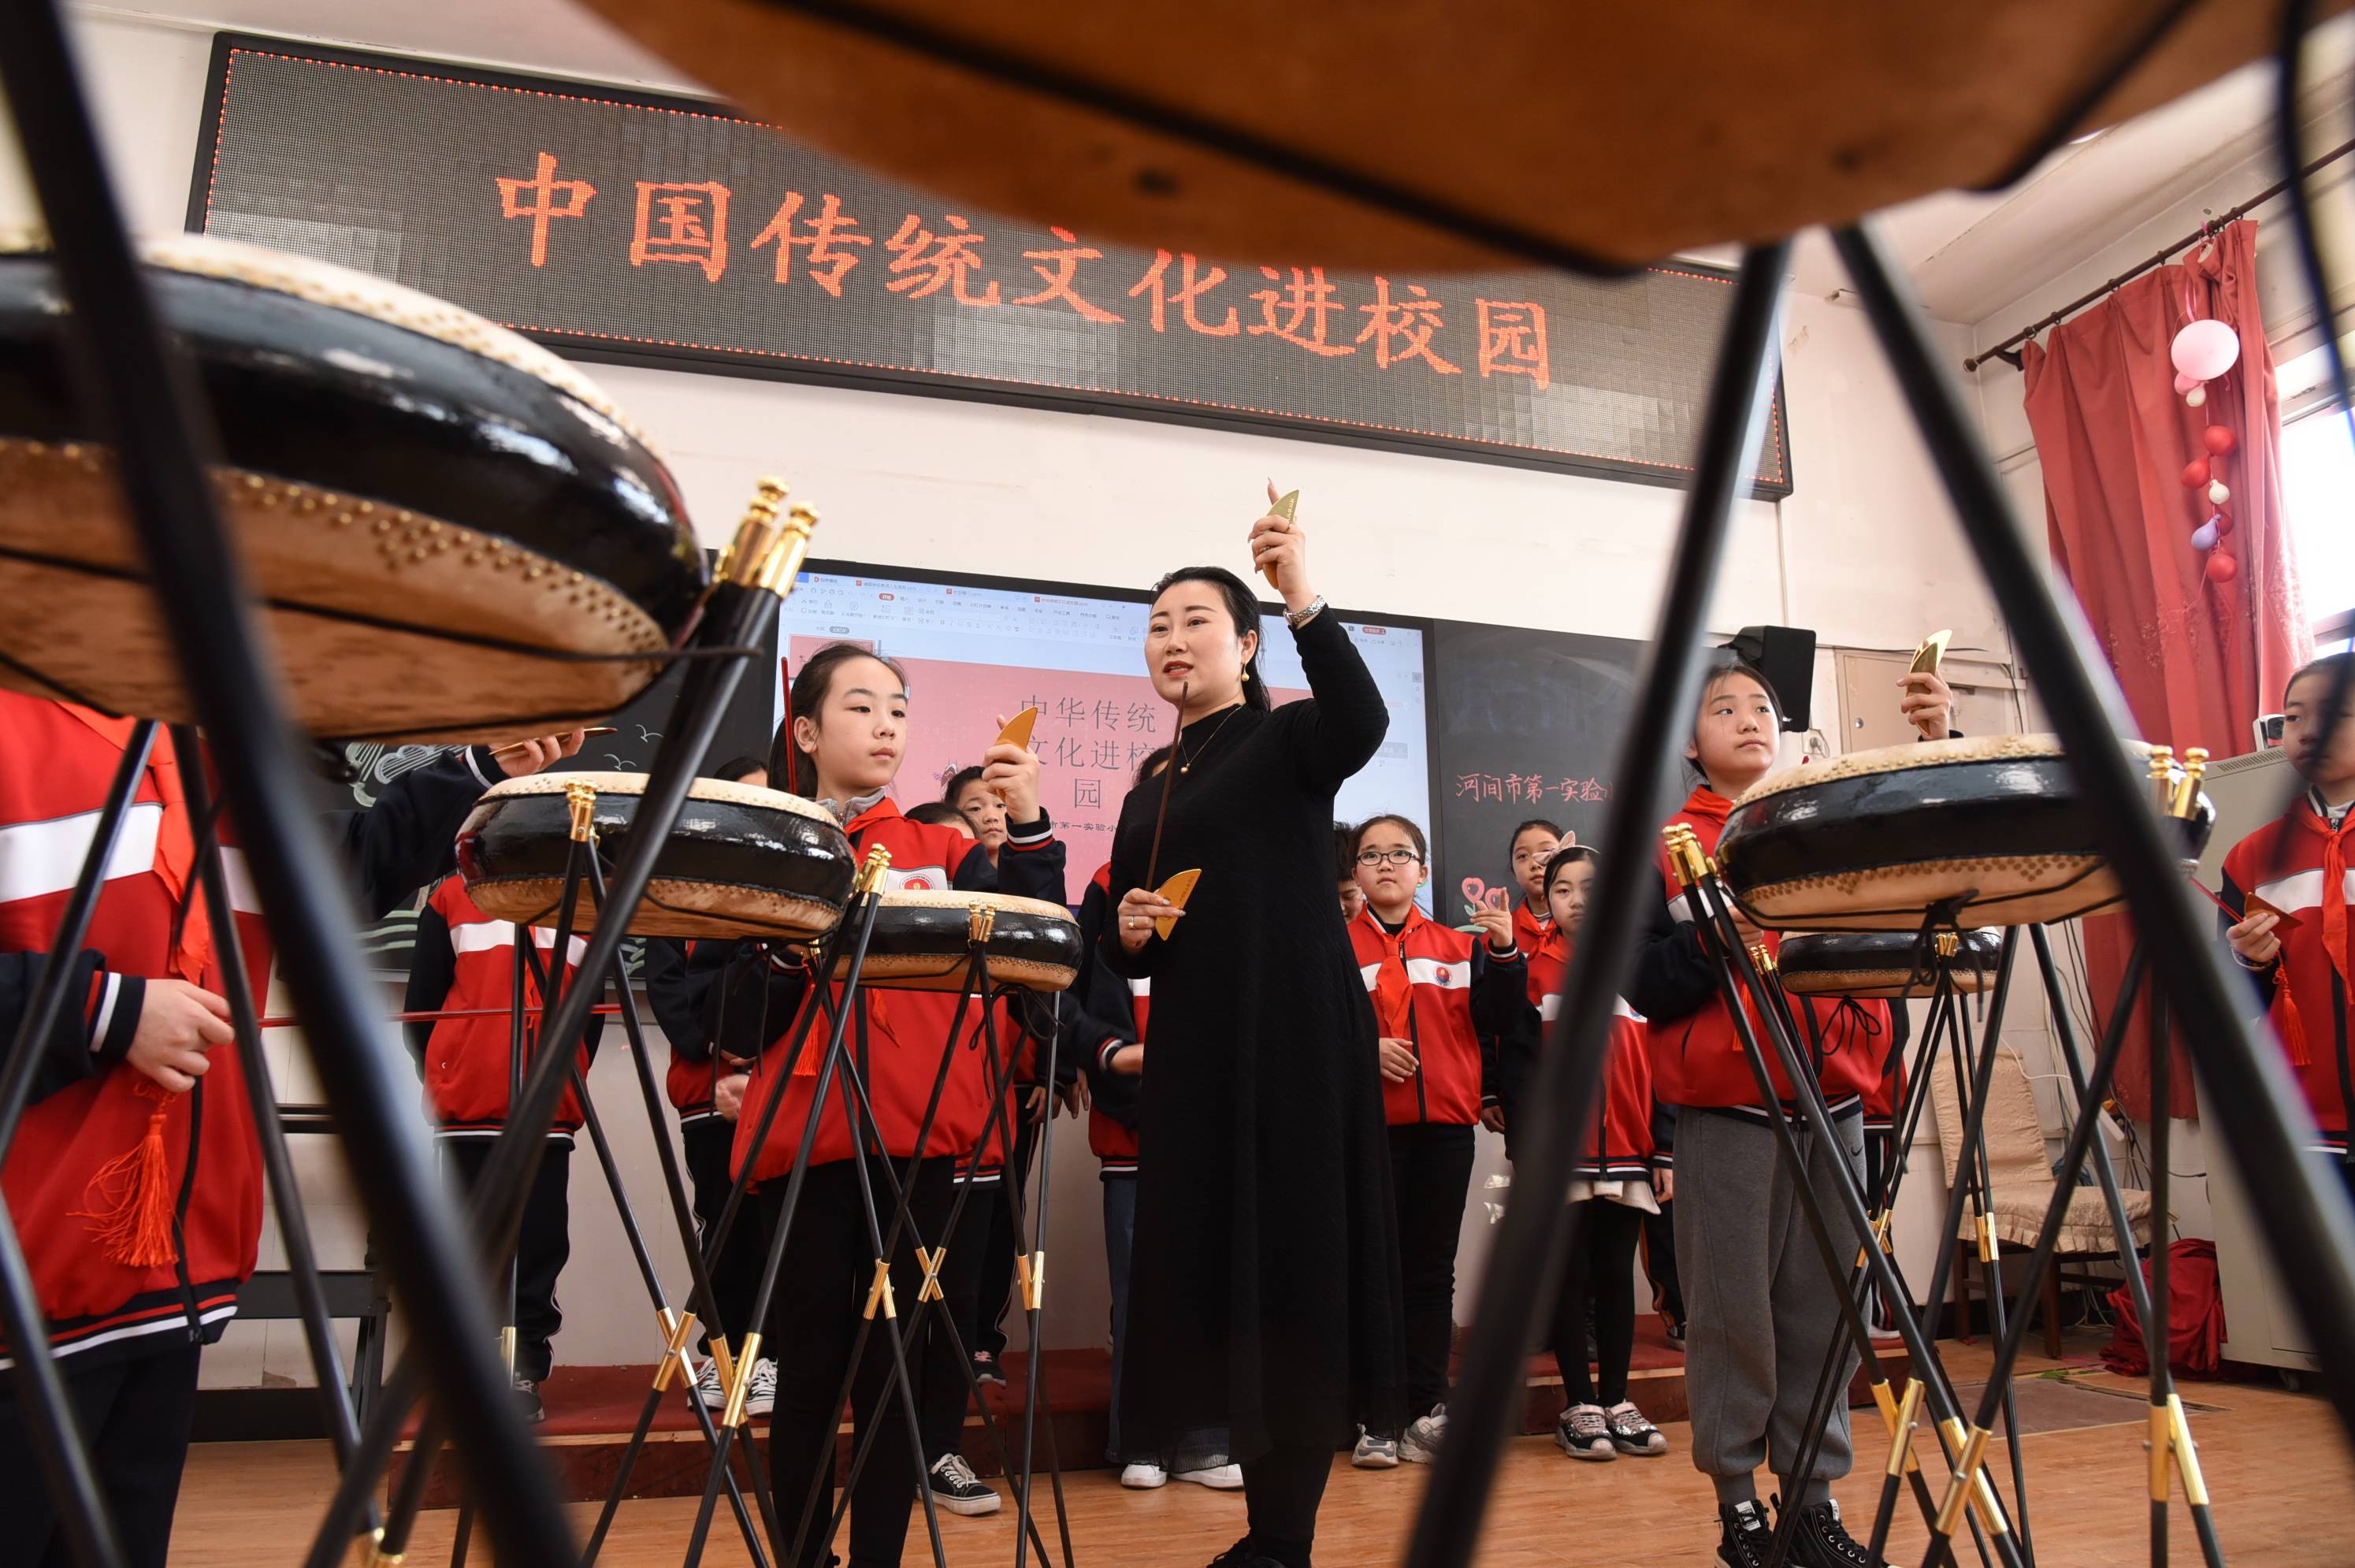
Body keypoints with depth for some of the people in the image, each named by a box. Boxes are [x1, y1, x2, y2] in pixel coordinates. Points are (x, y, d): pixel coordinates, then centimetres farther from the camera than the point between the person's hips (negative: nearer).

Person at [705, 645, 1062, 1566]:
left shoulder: (943, 852, 9)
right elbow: (730, 1026, 1)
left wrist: (1028, 825, -18)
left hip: (918, 1141, 1)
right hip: (804, 1142, -1)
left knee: (896, 1372, 7)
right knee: (811, 1374, 7)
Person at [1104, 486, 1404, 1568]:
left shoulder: (1286, 738, -2)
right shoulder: (1154, 776, 16)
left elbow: (1364, 725, -27)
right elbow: (1129, 944, 21)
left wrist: (1303, 599, -36)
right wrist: (1125, 933, -2)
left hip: (1296, 1034, -7)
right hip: (1195, 1042, 7)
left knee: (1294, 1265, -4)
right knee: (1210, 1262, 8)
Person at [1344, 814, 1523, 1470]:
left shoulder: (1458, 946, 11)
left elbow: (1498, 1020, 3)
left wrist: (1503, 953, -9)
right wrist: (1361, 1048, -18)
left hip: (1444, 1126, 3)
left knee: (1432, 1271, 9)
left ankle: (1426, 1411, 18)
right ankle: (1376, 1417, 12)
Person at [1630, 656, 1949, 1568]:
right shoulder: (1667, 845, 3)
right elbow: (1643, 986, -2)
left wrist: (1938, 745, -15)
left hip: (1830, 1098, 3)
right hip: (1726, 1109, -2)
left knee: (1822, 1305, 7)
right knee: (1734, 1309, 3)